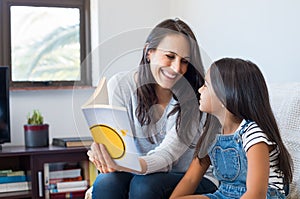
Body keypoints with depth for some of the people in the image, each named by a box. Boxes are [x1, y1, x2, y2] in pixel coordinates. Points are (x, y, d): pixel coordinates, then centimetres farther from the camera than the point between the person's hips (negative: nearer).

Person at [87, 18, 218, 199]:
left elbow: (166, 155, -24)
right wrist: (105, 157, -35)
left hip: (192, 179, -2)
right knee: (106, 182, -30)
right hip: (140, 173, 2)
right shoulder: (120, 85, -7)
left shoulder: (194, 96, -16)